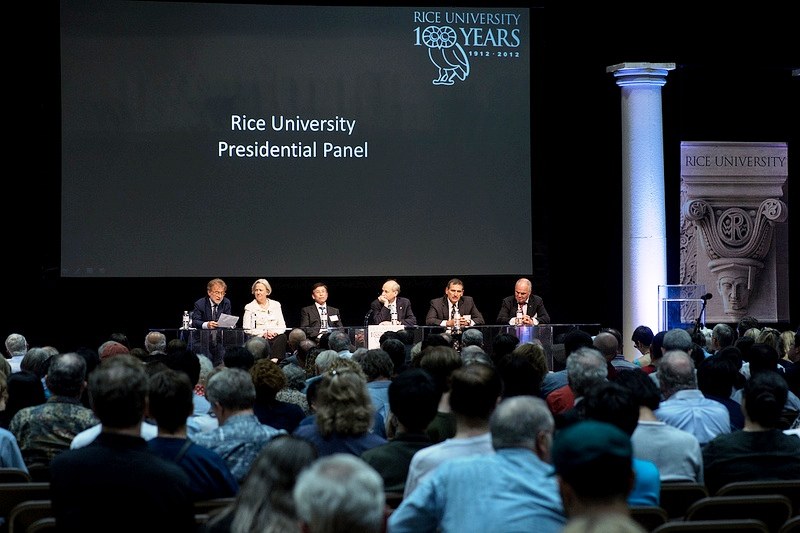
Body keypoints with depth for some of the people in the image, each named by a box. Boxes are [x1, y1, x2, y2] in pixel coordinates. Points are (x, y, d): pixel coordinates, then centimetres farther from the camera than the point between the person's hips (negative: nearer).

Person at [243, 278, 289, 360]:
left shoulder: (276, 305, 17)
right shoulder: (249, 307, 11)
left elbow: (282, 326, 12)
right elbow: (246, 329, 1)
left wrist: (274, 332, -11)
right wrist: (263, 333, -12)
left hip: (275, 337, 2)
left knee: (282, 337, -33)